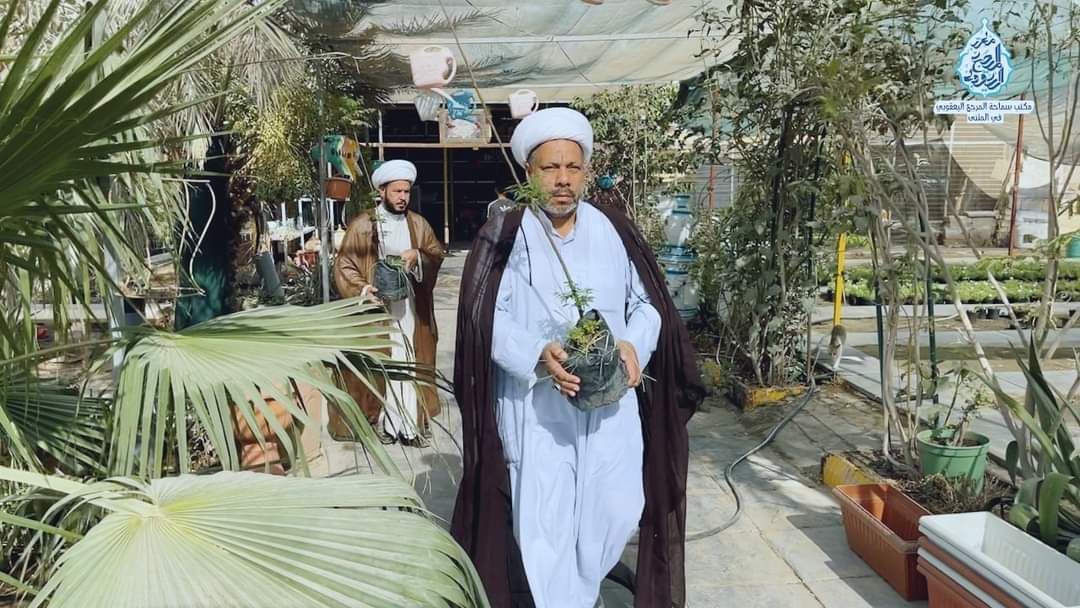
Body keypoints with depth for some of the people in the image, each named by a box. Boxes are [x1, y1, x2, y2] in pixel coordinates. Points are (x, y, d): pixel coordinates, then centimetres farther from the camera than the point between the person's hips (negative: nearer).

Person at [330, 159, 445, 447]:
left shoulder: (419, 223, 10)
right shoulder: (362, 224, -1)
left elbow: (437, 254, 9)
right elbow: (344, 265, -3)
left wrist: (417, 256, -12)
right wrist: (362, 290, -19)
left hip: (410, 306, 3)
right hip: (376, 305, -3)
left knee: (411, 362, 2)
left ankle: (412, 420, 7)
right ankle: (385, 420, 6)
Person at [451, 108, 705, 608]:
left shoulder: (614, 232, 5)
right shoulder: (504, 235, -4)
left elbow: (649, 304, 8)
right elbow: (485, 316, -9)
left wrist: (634, 346, -12)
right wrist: (537, 354, -24)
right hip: (533, 403, -3)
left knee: (616, 510, 9)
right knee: (543, 519, -1)